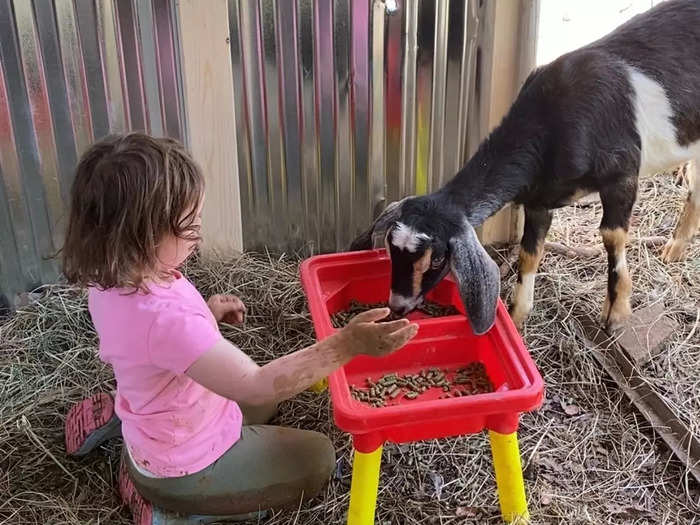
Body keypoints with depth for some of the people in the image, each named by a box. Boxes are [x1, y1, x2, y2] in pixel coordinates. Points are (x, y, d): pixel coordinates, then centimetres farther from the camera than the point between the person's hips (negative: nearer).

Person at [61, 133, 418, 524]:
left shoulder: (112, 279, -12)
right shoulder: (166, 318, -40)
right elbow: (255, 386, -36)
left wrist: (206, 312, 3)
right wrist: (347, 345, -39)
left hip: (154, 432, 8)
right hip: (187, 469, -8)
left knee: (263, 405, 32)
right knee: (317, 459, 8)